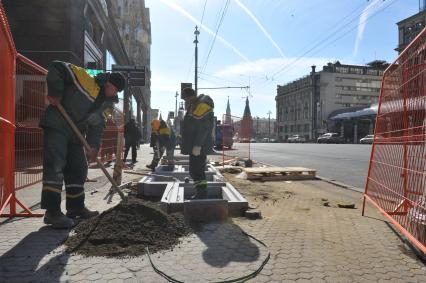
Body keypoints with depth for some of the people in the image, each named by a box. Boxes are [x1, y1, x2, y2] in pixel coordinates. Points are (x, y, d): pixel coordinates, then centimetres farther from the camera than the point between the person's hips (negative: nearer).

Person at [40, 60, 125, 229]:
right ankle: (52, 211, -11)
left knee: (78, 169, 11)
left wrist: (94, 146, -7)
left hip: (76, 133, 8)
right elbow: (57, 68, -16)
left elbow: (97, 126, 6)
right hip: (57, 126, -8)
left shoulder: (107, 105, 8)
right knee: (55, 167, -13)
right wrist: (54, 93, -19)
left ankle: (76, 207, 23)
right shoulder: (86, 80, -12)